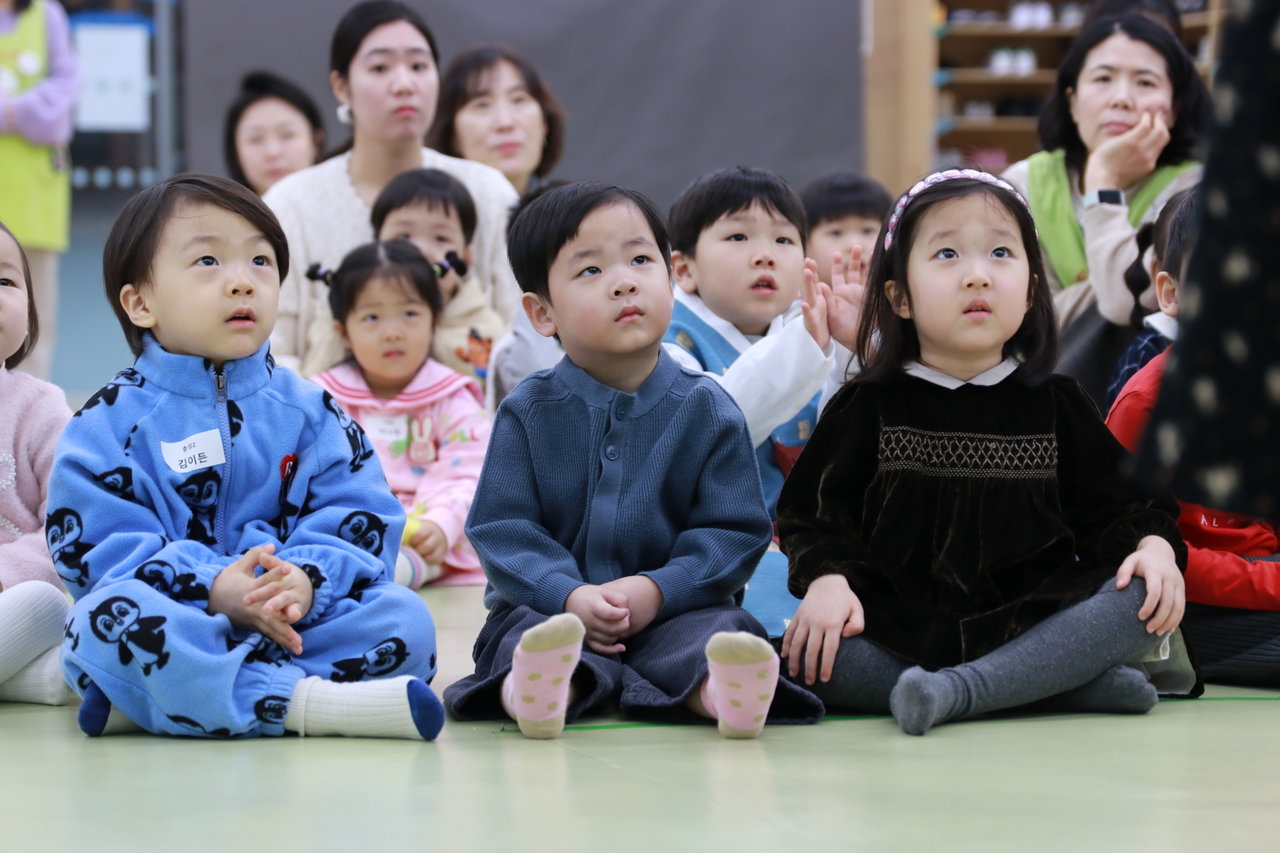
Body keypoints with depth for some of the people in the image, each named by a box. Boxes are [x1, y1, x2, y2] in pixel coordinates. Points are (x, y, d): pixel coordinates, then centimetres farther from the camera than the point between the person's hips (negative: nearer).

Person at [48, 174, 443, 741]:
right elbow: (97, 543, -7)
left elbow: (356, 520, 4)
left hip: (291, 626, 3)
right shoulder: (109, 422, 3)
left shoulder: (308, 411, 12)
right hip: (178, 622, -3)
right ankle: (300, 702, -39)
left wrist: (307, 578, -19)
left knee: (403, 617, -21)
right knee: (110, 617, -35)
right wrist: (210, 587, -22)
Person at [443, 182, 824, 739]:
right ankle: (534, 689, -65)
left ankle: (720, 687, -64)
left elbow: (734, 531, 1)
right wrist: (568, 595, -20)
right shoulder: (528, 413, 5)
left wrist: (658, 589, -17)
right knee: (521, 630, -33)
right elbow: (500, 529, -1)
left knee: (718, 629, -31)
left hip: (672, 610, 0)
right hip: (550, 611, 0)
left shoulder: (706, 411, 4)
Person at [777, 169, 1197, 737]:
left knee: (1139, 599, -24)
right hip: (901, 635, -1)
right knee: (802, 651, -31)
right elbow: (814, 517, 4)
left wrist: (1154, 547, -10)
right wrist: (827, 581, -17)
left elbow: (1118, 508, 12)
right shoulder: (869, 407, 8)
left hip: (1028, 622, 1)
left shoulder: (1054, 406, 12)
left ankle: (955, 691, -34)